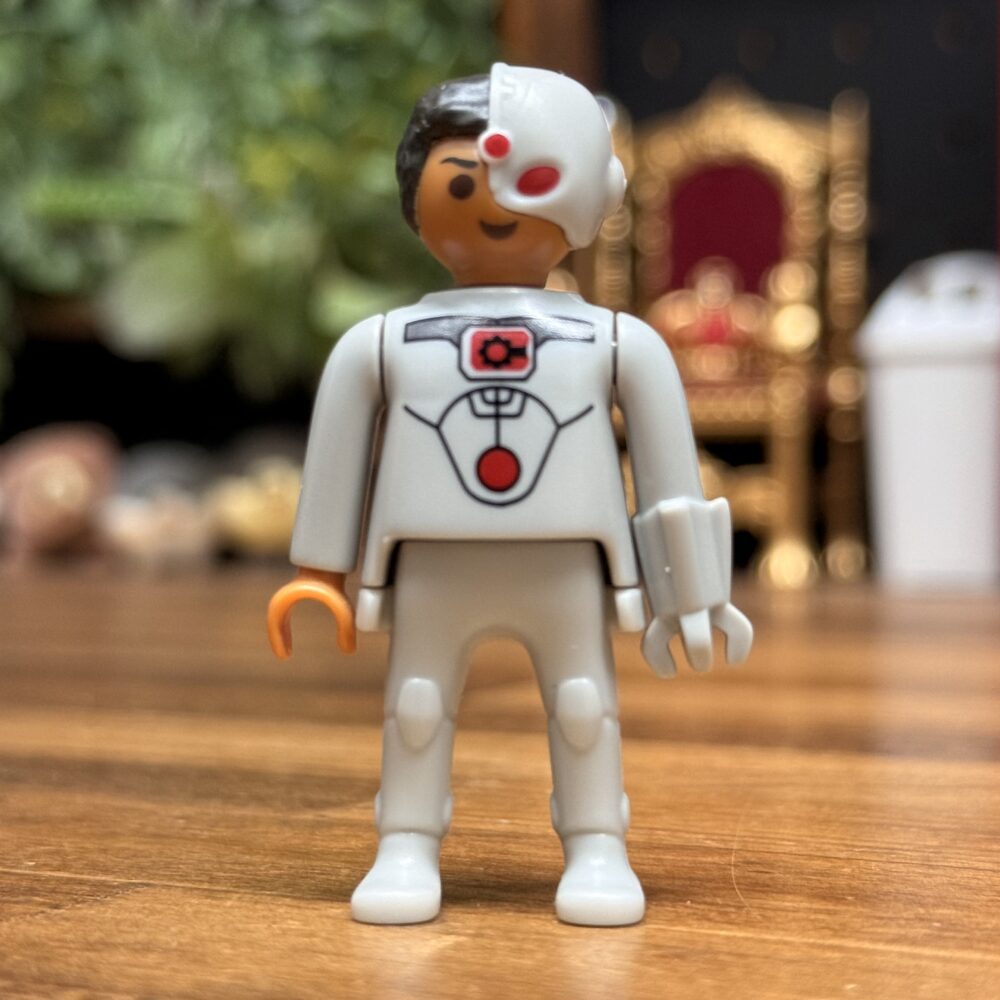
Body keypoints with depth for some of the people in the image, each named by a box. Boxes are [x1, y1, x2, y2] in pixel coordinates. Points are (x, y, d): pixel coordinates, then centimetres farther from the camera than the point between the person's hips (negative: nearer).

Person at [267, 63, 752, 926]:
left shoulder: (620, 343, 2)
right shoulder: (378, 346, 3)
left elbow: (670, 463, 5)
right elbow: (335, 460, 9)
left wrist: (691, 587, 4)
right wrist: (319, 572, 10)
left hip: (568, 570, 0)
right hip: (433, 572, 1)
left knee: (585, 699, 1)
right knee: (417, 700, 3)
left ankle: (597, 854, 11)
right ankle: (406, 851, 13)